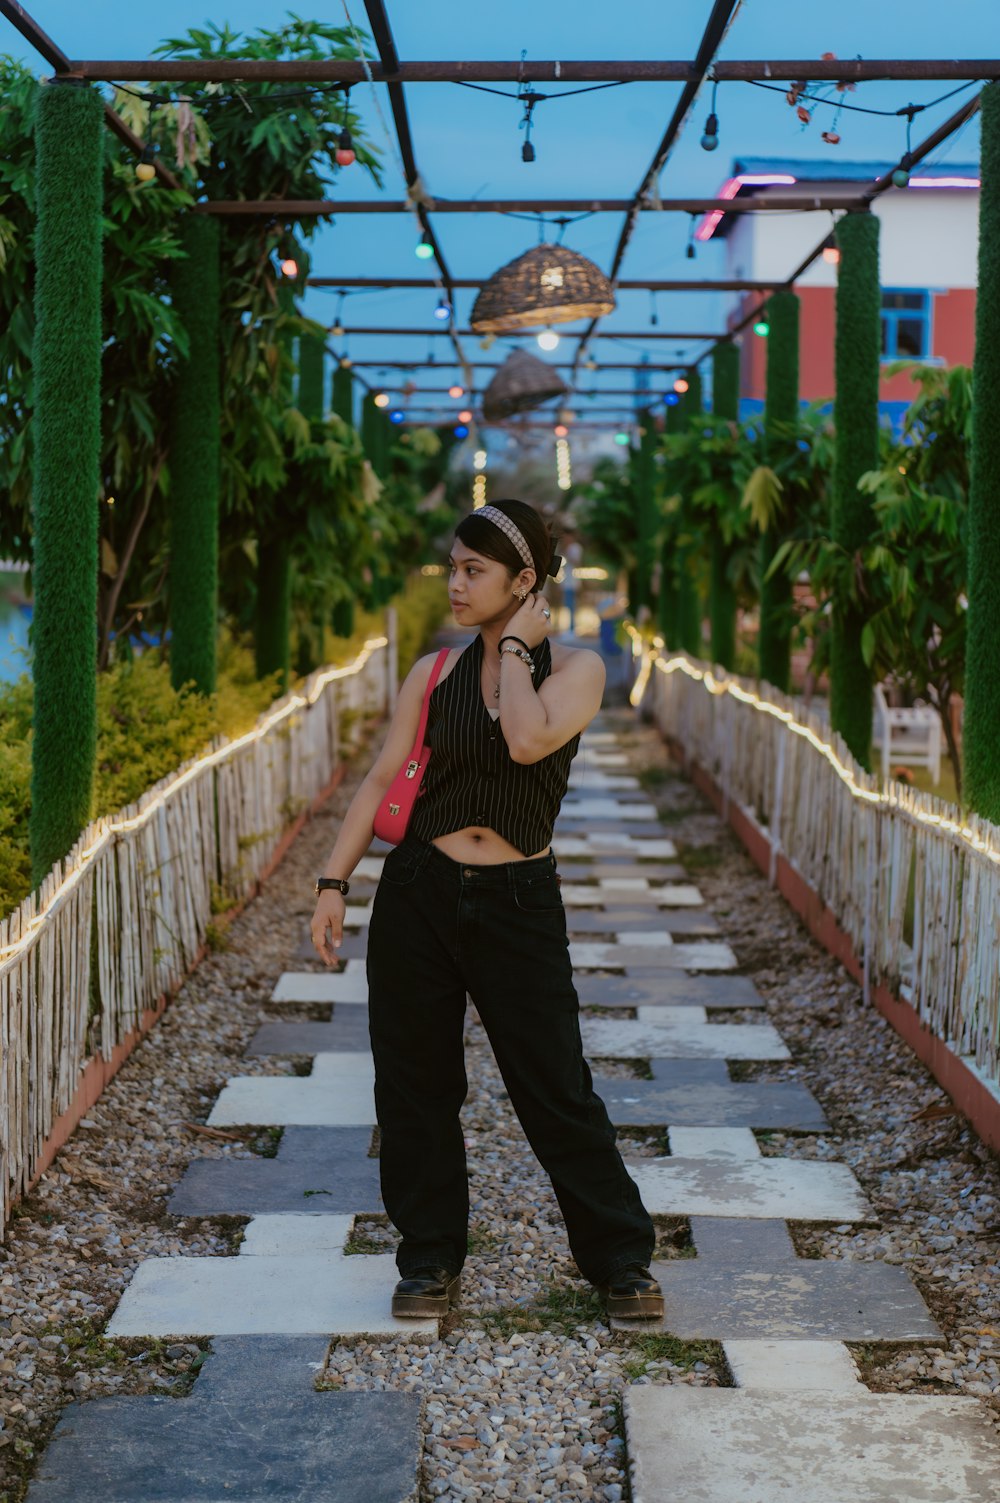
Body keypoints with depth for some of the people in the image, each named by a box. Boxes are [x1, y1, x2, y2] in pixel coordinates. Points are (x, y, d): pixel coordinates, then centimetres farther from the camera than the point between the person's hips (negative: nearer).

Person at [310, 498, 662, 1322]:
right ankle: (430, 1259, 23)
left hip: (518, 899, -3)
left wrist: (515, 647, -12)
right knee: (415, 1083, 7)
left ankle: (622, 1260, 15)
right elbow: (382, 778, 3)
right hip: (421, 888, 3)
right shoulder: (435, 673, 5)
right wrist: (334, 883, -4)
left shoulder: (576, 667, -3)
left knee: (555, 1086, 1)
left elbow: (530, 742, -23)